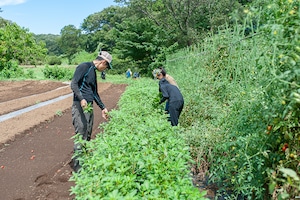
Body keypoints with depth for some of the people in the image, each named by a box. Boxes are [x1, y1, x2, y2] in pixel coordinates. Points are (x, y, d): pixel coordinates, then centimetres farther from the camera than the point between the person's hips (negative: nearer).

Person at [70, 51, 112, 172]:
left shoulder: (93, 72, 20)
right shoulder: (84, 66, -6)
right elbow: (73, 84, -16)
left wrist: (103, 108, 24)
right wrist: (81, 99, -30)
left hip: (89, 107, 9)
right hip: (80, 106, -9)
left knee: (87, 137, 13)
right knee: (81, 137, -7)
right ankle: (78, 167, 3)